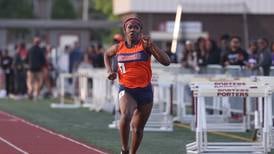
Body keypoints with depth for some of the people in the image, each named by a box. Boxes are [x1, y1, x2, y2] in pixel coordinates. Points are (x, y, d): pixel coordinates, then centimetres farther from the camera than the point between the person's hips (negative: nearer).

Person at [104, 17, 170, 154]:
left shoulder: (145, 45, -5)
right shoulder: (118, 48, 3)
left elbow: (166, 62, -15)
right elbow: (107, 55, 28)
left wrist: (151, 45, -24)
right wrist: (109, 70, 10)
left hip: (145, 91, 1)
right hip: (126, 90, -1)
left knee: (138, 128, 12)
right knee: (125, 116, -31)